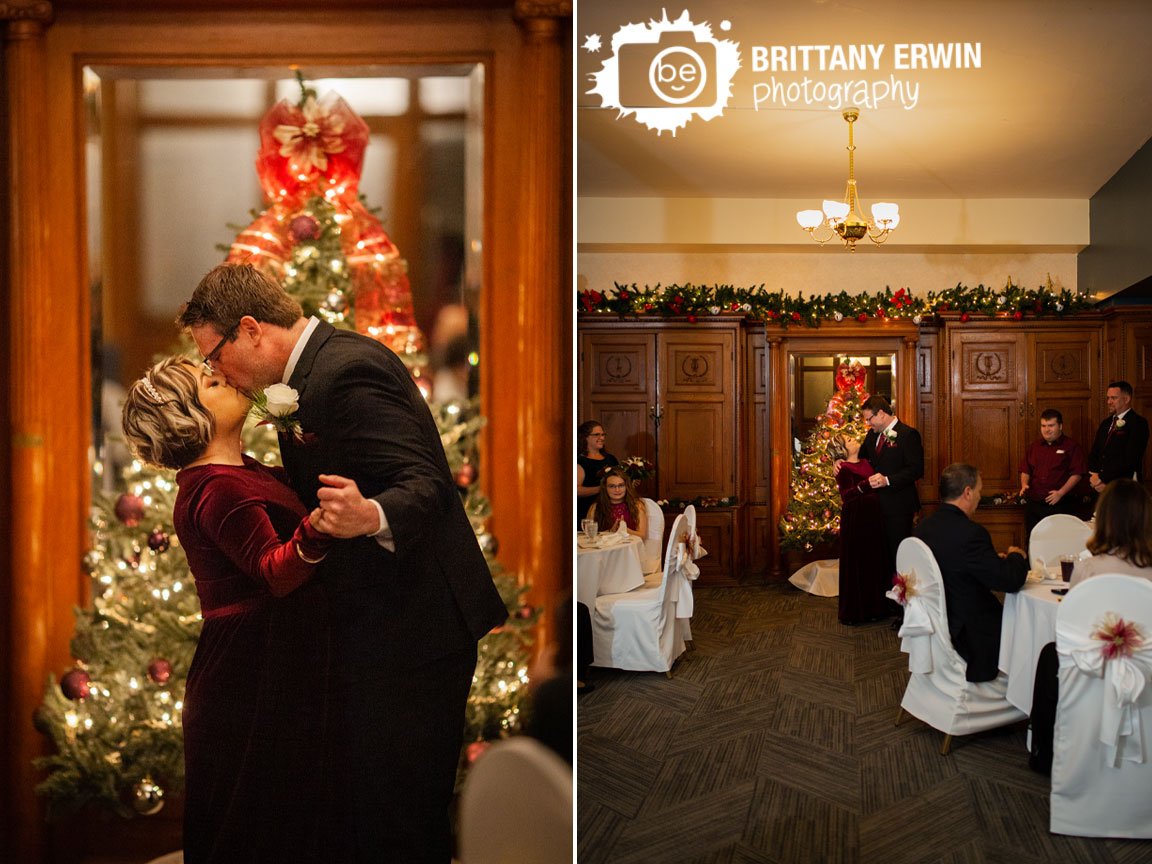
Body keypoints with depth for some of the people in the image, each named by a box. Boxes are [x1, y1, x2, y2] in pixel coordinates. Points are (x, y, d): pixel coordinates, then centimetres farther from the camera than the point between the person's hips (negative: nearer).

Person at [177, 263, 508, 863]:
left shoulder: (346, 371, -20)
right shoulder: (321, 363, 12)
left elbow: (427, 484, -28)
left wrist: (371, 517, -46)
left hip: (409, 627, -11)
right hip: (371, 623, 11)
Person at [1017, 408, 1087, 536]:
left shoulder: (1071, 446, 0)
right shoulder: (1034, 446, 15)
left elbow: (1077, 474, -7)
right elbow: (1025, 471, 18)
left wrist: (1061, 493, -17)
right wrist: (1024, 485, -3)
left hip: (1060, 506, -4)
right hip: (1033, 505, 5)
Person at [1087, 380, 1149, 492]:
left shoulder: (1138, 423, -7)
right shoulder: (1106, 423, 15)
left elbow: (1130, 459, -16)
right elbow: (1094, 454, 14)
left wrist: (1102, 478, -13)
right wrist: (1094, 476, -4)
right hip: (1100, 487, 6)